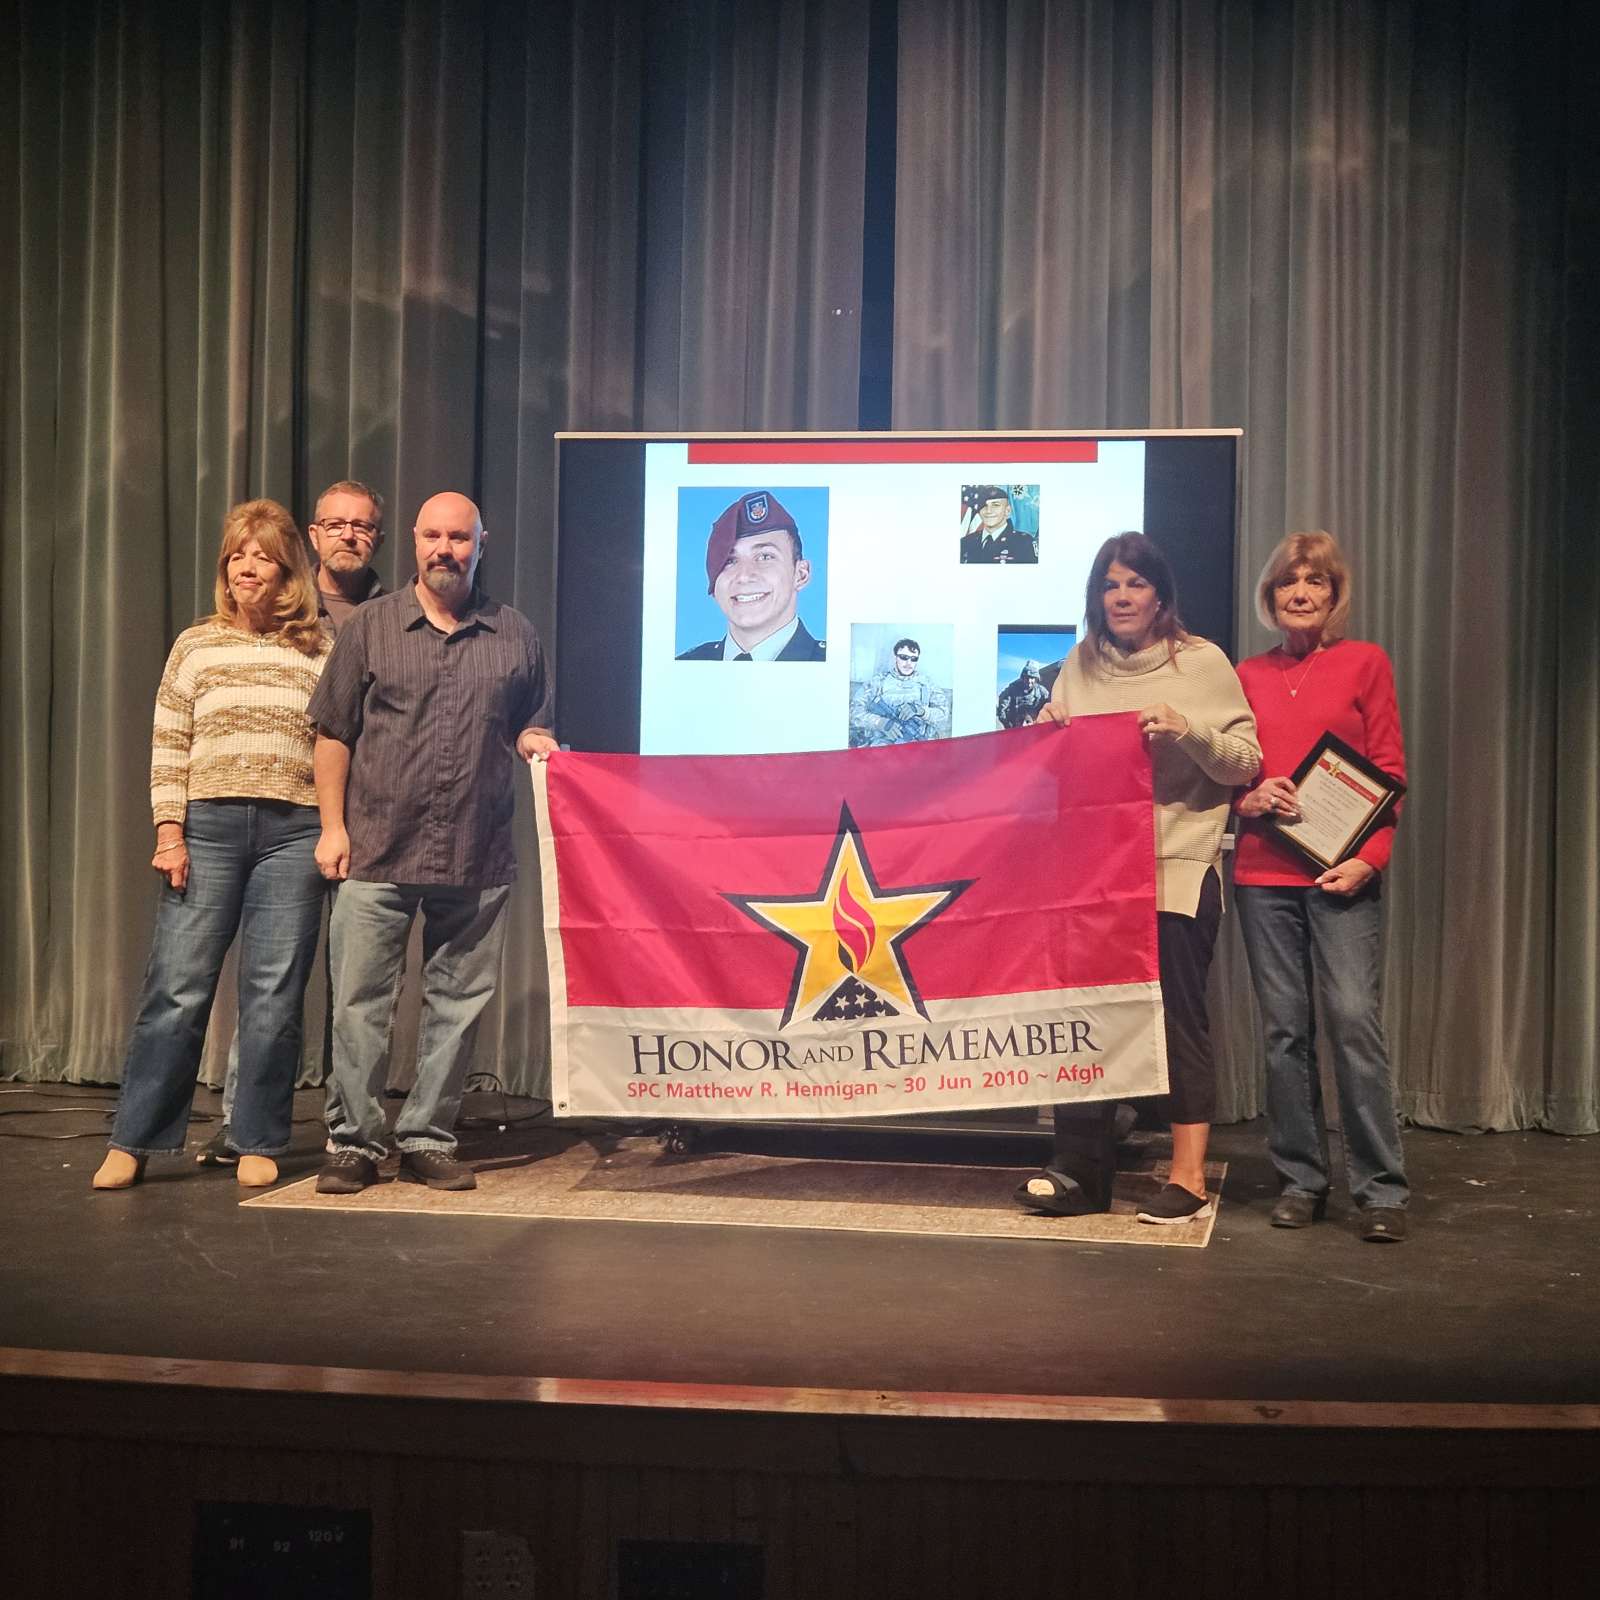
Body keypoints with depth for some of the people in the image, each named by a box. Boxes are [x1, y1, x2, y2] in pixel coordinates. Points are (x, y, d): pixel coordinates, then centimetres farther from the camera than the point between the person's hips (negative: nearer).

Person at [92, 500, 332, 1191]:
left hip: (294, 831, 0)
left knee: (275, 993, 1)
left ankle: (259, 1144, 12)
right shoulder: (196, 644, 10)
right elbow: (168, 747, 7)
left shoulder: (319, 649, 9)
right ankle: (132, 1141, 9)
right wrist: (169, 832, -2)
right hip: (208, 824, 0)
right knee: (177, 987, 0)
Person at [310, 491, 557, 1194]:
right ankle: (354, 1141, 12)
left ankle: (427, 1138, 18)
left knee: (457, 1003, 6)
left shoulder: (515, 636, 10)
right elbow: (333, 734, 5)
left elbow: (531, 728, 17)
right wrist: (332, 826, -1)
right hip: (377, 851, -1)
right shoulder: (370, 627, 6)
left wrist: (536, 743, -7)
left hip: (477, 859, 2)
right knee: (359, 1002, 0)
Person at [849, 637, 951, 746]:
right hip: (881, 742, -1)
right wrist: (882, 723, -14)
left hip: (917, 743, 1)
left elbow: (944, 715, 6)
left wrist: (919, 710, -13)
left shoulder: (927, 684, 16)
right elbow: (854, 711, 2)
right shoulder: (877, 682, 12)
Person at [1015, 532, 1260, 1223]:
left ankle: (1188, 1178, 8)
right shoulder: (1079, 667, 11)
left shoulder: (1203, 664, -2)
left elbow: (1245, 763, -4)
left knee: (1179, 1021, -1)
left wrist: (1186, 731, -19)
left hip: (1177, 872, -4)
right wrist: (1047, 732, 0)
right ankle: (1082, 1172, 17)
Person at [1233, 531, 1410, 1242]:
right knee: (1284, 1028, 4)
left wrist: (1370, 857, -11)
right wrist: (1247, 797, -7)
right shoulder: (1248, 675, 12)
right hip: (1262, 870, 3)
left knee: (1354, 1017, -10)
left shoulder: (1365, 663, 4)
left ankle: (1381, 1187, -1)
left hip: (1341, 872, -3)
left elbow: (1390, 772, 2)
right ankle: (1300, 1178, 15)